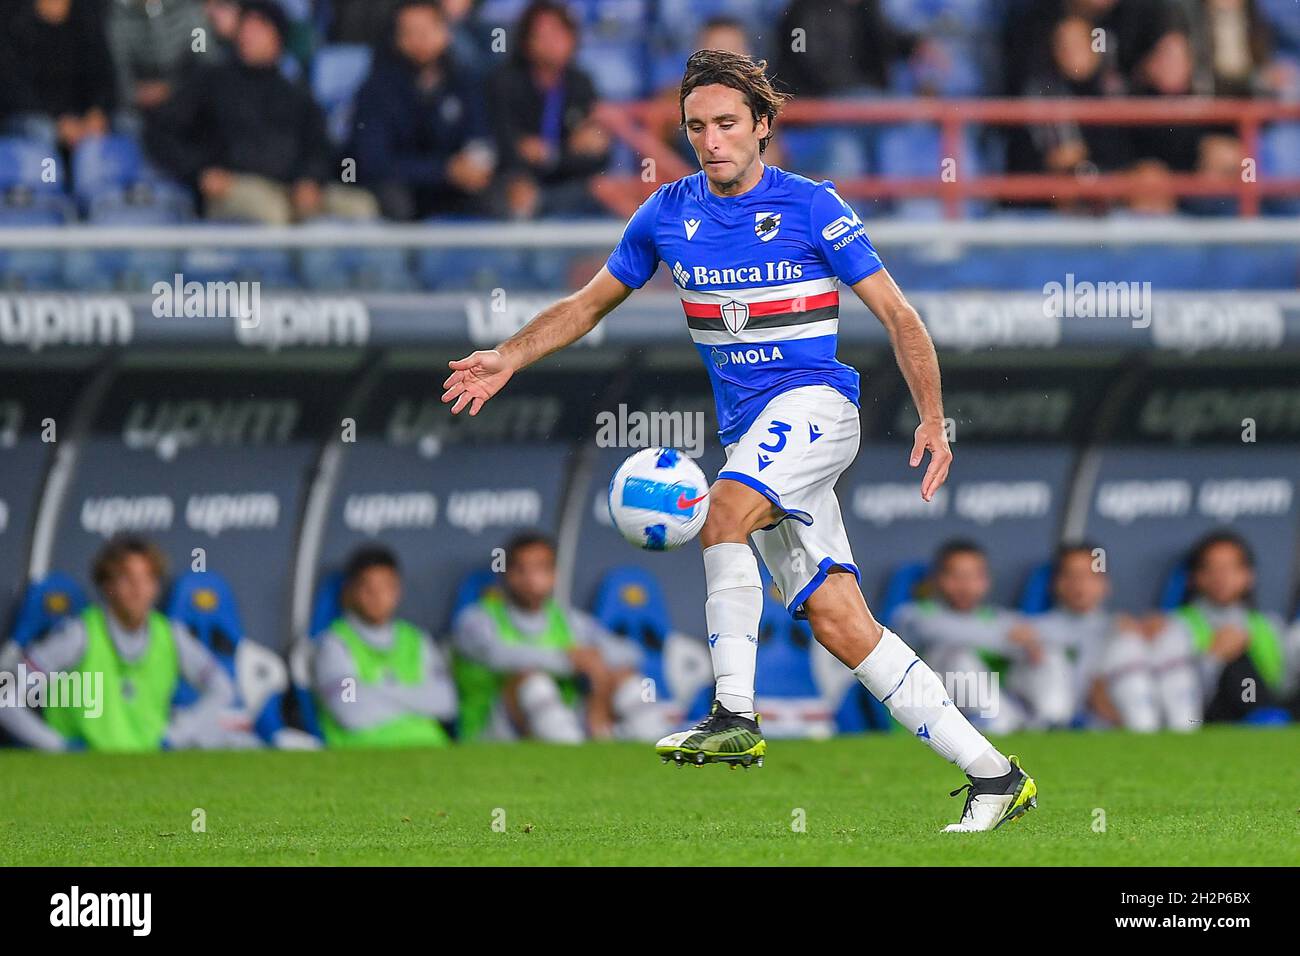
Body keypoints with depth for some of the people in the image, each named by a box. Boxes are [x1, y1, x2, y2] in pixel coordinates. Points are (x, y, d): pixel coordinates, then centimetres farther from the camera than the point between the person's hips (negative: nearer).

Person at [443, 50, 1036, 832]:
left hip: (813, 402, -5)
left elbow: (897, 314, -2)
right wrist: (507, 360, 10)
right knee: (840, 626, -3)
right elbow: (591, 303, 21)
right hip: (750, 433, 5)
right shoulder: (669, 214, 9)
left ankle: (735, 717, -32)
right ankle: (993, 776, -1)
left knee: (723, 519, -33)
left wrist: (933, 418, -9)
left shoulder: (812, 208, -4)